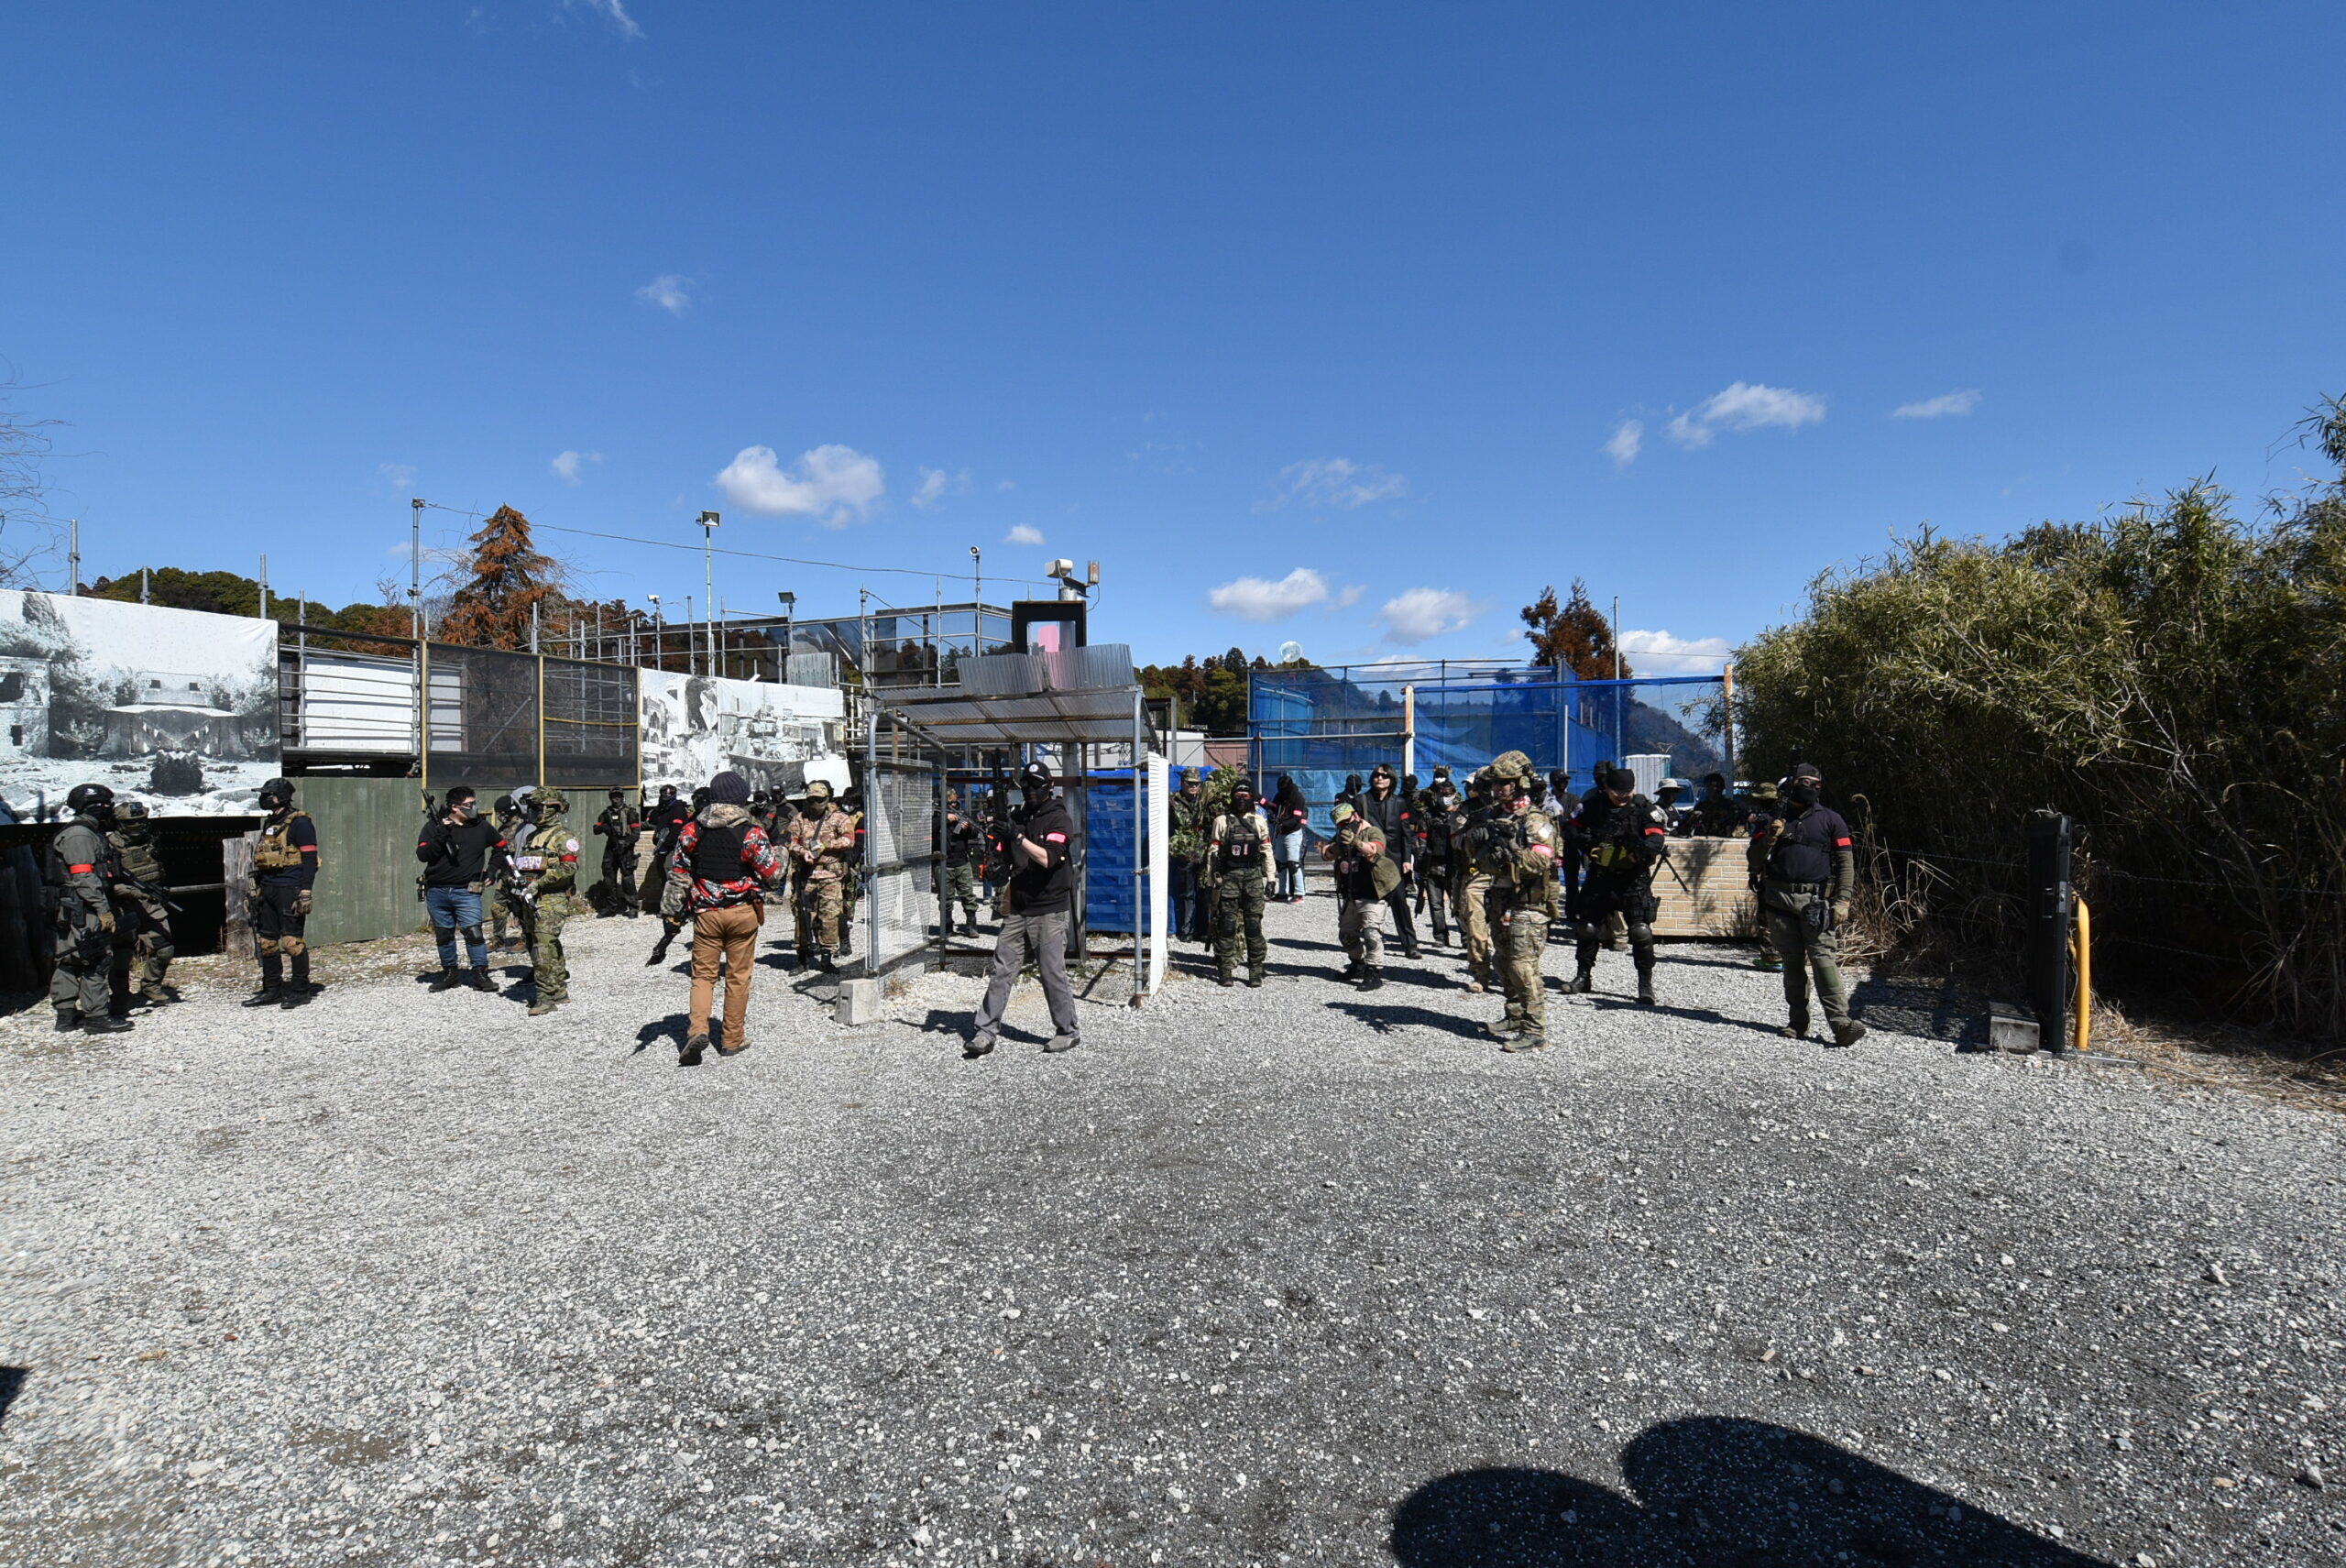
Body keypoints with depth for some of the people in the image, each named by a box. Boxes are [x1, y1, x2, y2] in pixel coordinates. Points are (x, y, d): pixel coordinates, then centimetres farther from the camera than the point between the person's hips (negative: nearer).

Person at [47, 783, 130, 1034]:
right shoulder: (79, 835, -15)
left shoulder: (89, 833, 17)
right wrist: (103, 909, -22)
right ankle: (96, 1017, -6)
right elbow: (84, 877, -21)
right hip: (81, 911, -11)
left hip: (70, 910, 11)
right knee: (97, 960, -8)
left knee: (69, 961, 14)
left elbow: (101, 875, 22)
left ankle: (66, 1014, 21)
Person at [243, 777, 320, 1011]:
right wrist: (258, 890, 20)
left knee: (292, 941, -8)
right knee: (266, 941, 10)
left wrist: (305, 892, -20)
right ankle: (272, 990, 17)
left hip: (290, 891, -9)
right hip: (268, 890, 9)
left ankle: (300, 991, -1)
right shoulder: (269, 824, 18)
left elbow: (310, 859, -14)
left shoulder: (299, 823, -8)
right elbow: (262, 861, 24)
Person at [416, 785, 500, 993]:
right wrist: (441, 834, -22)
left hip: (467, 892, -1)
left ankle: (480, 974, -5)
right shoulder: (434, 826, 0)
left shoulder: (482, 827, 3)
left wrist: (492, 873, 13)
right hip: (437, 892, 1)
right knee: (443, 935, 12)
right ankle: (449, 973, 26)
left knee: (473, 932, -12)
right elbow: (422, 855, -12)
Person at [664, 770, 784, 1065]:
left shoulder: (692, 830, 1)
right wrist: (777, 851, 12)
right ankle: (732, 1039, 15)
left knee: (703, 973, 10)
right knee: (738, 976, 8)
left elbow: (677, 872, 7)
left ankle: (697, 1028, -11)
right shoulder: (752, 832, -9)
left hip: (706, 913, 2)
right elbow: (773, 873, -7)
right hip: (743, 912, -2)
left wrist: (672, 908, 17)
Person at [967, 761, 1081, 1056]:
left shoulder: (1060, 819, -6)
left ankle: (1069, 1031, 13)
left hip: (1050, 911, -5)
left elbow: (1047, 859, -20)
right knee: (1001, 971, 3)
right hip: (1018, 909, 6)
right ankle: (985, 1031, 6)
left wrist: (1018, 837, -21)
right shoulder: (1017, 817, 13)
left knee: (1052, 972, -2)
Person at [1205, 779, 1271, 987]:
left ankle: (1256, 972, 6)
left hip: (1253, 875, 1)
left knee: (1253, 924, 0)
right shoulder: (1221, 821, 6)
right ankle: (1226, 970, 7)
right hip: (1228, 876, -1)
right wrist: (1210, 880, 0)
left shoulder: (1259, 821, 11)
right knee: (1227, 924, 0)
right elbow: (1213, 851, 5)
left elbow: (1267, 850, 12)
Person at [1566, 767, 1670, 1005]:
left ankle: (1646, 984, 3)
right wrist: (1584, 841, -14)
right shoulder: (1592, 805, -3)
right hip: (1599, 876, 3)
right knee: (1587, 926, 11)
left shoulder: (1644, 808, -8)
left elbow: (1658, 837, -15)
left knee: (1640, 930, -9)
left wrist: (1643, 846, -37)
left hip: (1634, 878, -2)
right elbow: (1573, 829, 7)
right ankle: (1583, 976, 28)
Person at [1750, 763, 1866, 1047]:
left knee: (1824, 957, -14)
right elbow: (1755, 860, 11)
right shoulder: (1774, 818, 13)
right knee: (1792, 962, 6)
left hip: (1816, 900, -2)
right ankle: (1799, 1022, 12)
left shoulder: (1830, 819, 8)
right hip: (1779, 899, 2)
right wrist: (1769, 837, -8)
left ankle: (1840, 1021, -17)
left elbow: (1846, 863, 5)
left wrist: (1843, 900, -6)